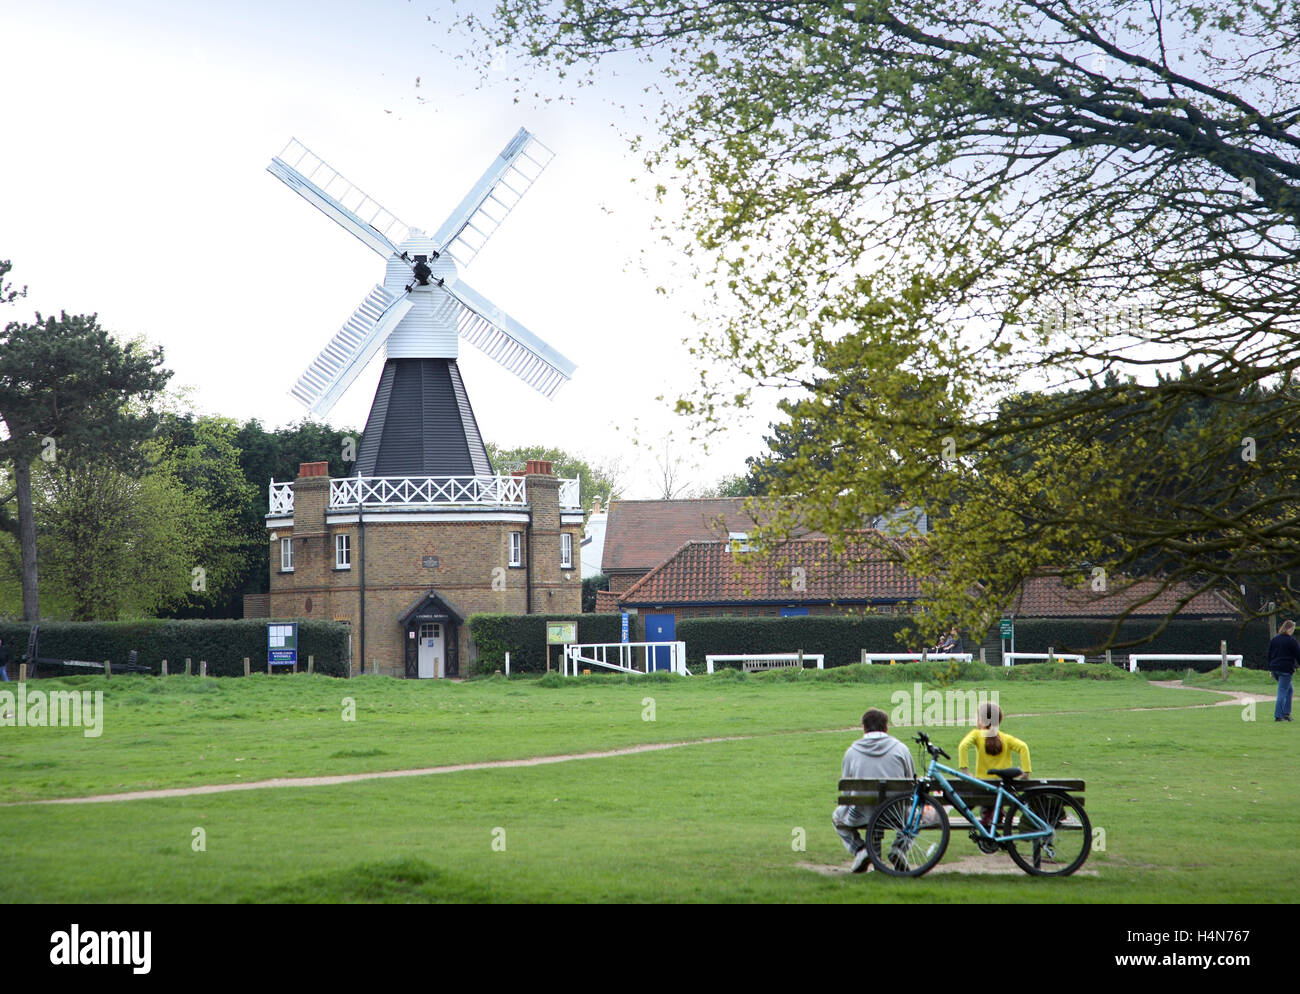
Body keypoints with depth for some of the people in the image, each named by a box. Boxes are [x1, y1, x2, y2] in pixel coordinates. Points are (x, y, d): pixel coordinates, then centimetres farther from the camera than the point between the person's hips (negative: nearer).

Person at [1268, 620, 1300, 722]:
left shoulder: (1274, 639, 11)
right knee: (1282, 692, -3)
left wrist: (1270, 669, 21)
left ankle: (1286, 713, 14)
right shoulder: (1291, 640, -10)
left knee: (1289, 689, 20)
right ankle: (1278, 716, -5)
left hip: (1275, 668, 7)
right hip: (1286, 670, -7)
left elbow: (1269, 655, 15)